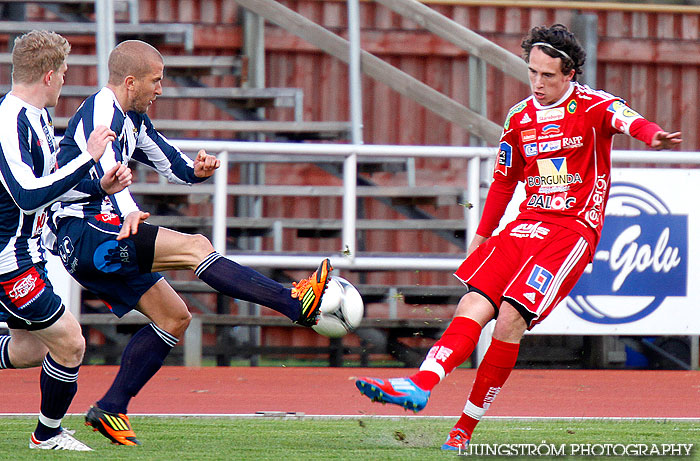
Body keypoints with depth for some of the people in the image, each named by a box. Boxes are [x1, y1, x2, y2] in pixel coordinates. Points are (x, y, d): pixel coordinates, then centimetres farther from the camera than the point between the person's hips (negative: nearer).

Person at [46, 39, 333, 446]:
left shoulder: (133, 119, 19)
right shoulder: (100, 113, -14)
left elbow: (172, 164, 23)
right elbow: (107, 169, -32)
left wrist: (196, 169, -1)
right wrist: (129, 214, -50)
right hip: (85, 229, -11)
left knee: (174, 317, 9)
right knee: (195, 247, -22)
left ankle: (111, 411, 8)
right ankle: (295, 302, -31)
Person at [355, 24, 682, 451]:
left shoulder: (591, 105, -5)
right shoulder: (519, 118, 12)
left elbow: (627, 119, -28)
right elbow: (504, 181, 24)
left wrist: (653, 135, -50)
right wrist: (481, 236, 24)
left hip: (575, 230, -6)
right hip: (528, 224, 6)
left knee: (511, 314, -18)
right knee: (473, 306, -12)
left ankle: (467, 426, -13)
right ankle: (421, 384, -26)